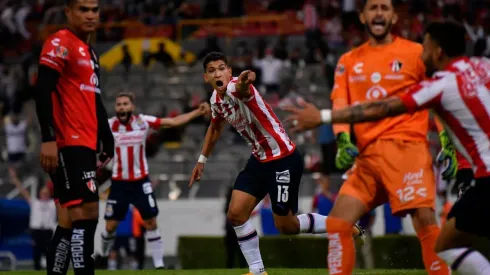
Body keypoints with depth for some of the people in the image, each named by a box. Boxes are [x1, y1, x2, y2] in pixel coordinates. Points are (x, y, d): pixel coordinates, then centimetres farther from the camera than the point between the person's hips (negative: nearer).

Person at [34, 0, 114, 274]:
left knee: (70, 221, 8)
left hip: (84, 145, 9)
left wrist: (106, 139, 21)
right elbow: (43, 91, -16)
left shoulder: (89, 51, 22)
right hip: (69, 145, -9)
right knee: (86, 213, -15)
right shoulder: (60, 44, -7)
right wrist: (48, 138, -23)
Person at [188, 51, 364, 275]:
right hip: (260, 159, 8)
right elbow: (215, 127, 26)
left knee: (285, 226, 1)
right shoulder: (216, 99, 3)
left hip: (284, 159, -8)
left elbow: (242, 88, -53)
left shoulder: (236, 88, -24)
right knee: (236, 214, -3)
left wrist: (243, 82, -77)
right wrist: (202, 160, 30)